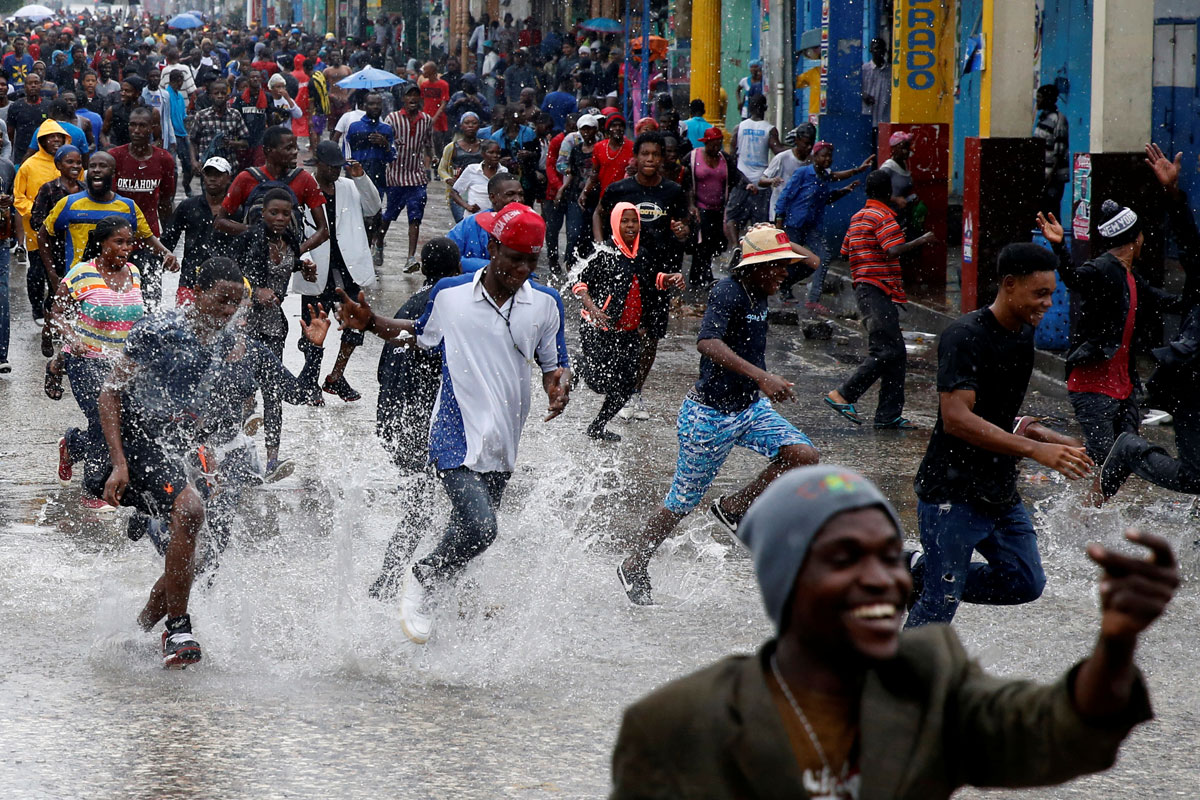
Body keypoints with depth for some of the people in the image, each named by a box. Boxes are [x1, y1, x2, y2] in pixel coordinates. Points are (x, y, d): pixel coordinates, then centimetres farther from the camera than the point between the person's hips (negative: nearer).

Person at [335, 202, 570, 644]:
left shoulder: (545, 303, 2)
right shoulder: (449, 294, -2)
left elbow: (553, 364, 11)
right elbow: (419, 334, 18)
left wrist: (559, 386, -13)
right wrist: (372, 323, 2)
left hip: (503, 443, 4)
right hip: (455, 437, -4)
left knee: (468, 530, 12)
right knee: (479, 529, -21)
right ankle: (421, 581, 5)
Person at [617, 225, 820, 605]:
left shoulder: (757, 293, 2)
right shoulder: (728, 293, -24)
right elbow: (707, 343, -40)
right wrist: (761, 377, -48)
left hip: (750, 408, 8)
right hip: (710, 414, -8)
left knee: (804, 455, -11)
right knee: (683, 502, 3)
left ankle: (733, 508, 7)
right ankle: (634, 566, 24)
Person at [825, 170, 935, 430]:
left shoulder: (857, 217, 17)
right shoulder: (884, 217, -11)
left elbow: (845, 252, 23)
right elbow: (894, 251, -24)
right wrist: (921, 241, -15)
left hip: (864, 289, 10)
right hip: (879, 291, -10)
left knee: (896, 353, 8)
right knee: (887, 352, -12)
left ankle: (889, 415, 6)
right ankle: (844, 395, -11)